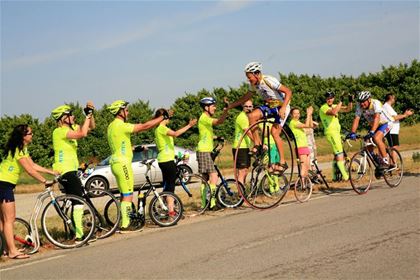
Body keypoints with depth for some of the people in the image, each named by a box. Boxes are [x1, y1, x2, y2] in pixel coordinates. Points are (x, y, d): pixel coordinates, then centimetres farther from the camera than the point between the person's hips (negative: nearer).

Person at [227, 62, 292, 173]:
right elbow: (245, 98, 12)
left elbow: (288, 92, -26)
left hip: (282, 106, -7)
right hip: (270, 106, 7)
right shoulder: (254, 85, -3)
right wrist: (230, 105, 3)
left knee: (274, 132, -19)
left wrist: (283, 108, -36)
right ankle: (257, 145, -9)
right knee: (252, 116, -19)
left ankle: (283, 162, -10)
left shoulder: (269, 80, -25)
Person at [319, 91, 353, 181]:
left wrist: (350, 101, -6)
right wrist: (341, 102, -24)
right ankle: (345, 176, -16)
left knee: (337, 154, 12)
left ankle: (335, 176, 18)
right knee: (339, 154, -14)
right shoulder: (324, 108, -10)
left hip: (337, 132, 9)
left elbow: (348, 109, 11)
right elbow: (333, 112, -29)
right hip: (331, 132, -9)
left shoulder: (334, 106, 16)